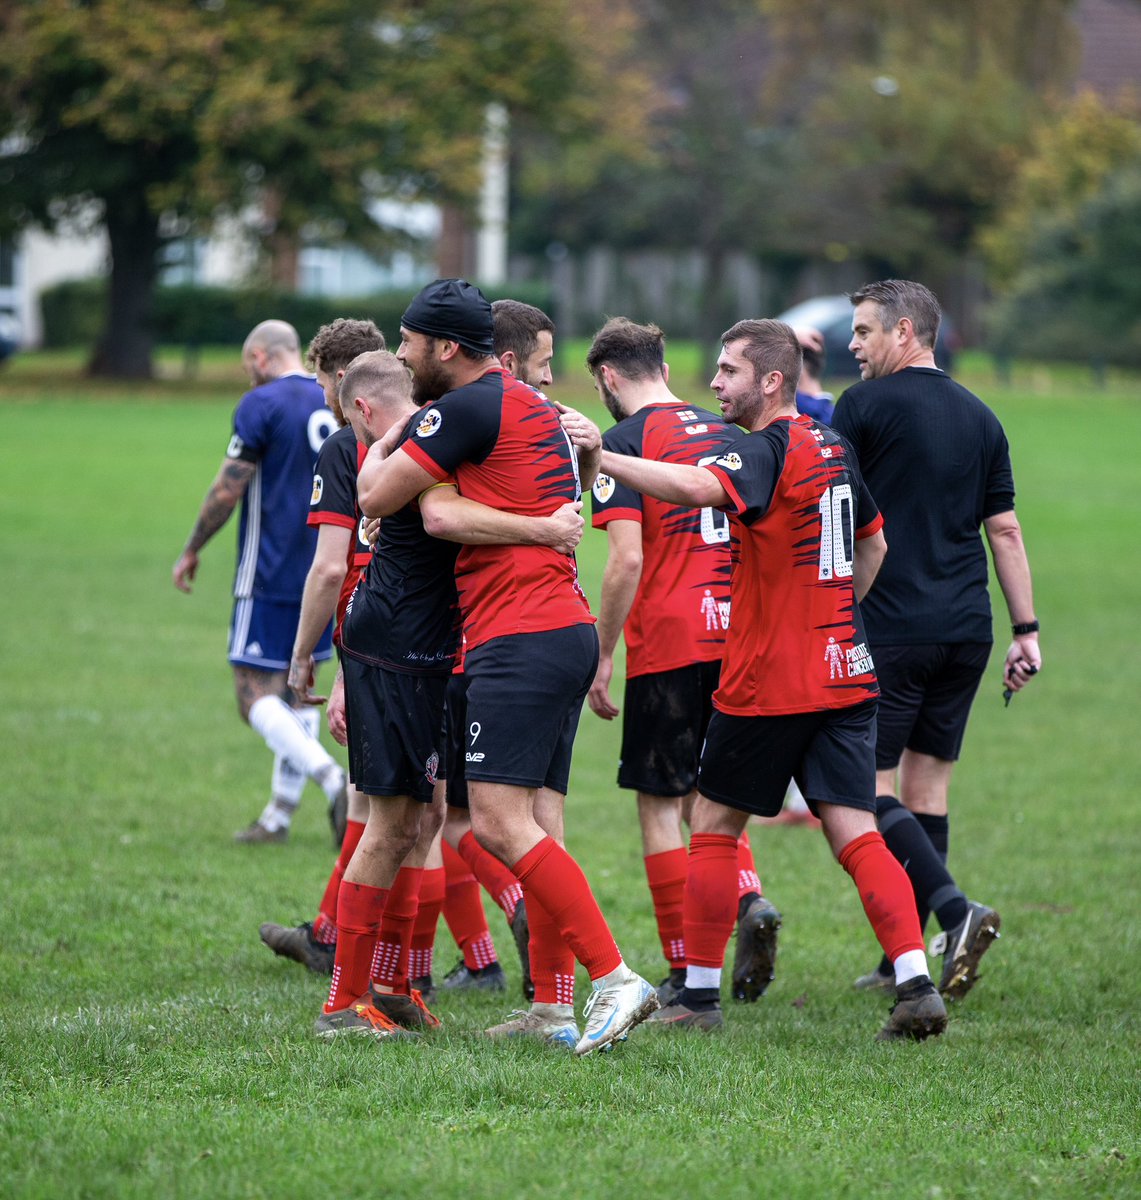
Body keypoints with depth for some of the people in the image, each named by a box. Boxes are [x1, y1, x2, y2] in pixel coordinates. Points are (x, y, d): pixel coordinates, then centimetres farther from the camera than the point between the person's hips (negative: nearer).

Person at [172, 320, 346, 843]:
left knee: (256, 695, -6)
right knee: (296, 691, 14)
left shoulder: (261, 404, -10)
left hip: (271, 578, -7)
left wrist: (191, 552, 2)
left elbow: (228, 489, -10)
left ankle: (330, 777, -26)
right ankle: (279, 814, 15)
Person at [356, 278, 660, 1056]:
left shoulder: (471, 406, -10)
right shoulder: (534, 406, 19)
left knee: (500, 823, -15)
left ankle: (617, 980, -20)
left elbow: (375, 497, -6)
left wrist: (382, 436, 12)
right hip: (567, 633, 10)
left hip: (521, 638, -10)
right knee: (528, 827, 7)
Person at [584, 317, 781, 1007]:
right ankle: (749, 900, -8)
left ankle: (686, 975, 2)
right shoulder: (727, 433, 12)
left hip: (667, 643, -6)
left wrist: (603, 658, -7)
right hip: (734, 634, 6)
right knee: (705, 796, 18)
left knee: (660, 805, 3)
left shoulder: (624, 441, -6)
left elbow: (627, 561, -15)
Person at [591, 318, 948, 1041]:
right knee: (855, 832, 0)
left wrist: (601, 459, -38)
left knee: (714, 825, 8)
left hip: (768, 681, -7)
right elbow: (873, 545, 25)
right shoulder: (833, 448, 12)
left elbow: (701, 488, -35)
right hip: (846, 675, 7)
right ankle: (918, 986, -14)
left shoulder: (767, 451, -14)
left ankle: (699, 993, 12)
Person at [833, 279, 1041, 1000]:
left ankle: (956, 911, -22)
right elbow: (1004, 529, 12)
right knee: (927, 787, 11)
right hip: (966, 630, 6)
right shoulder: (980, 418, 12)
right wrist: (1027, 630, 14)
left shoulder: (865, 406, -6)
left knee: (869, 786, -3)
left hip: (890, 629, -6)